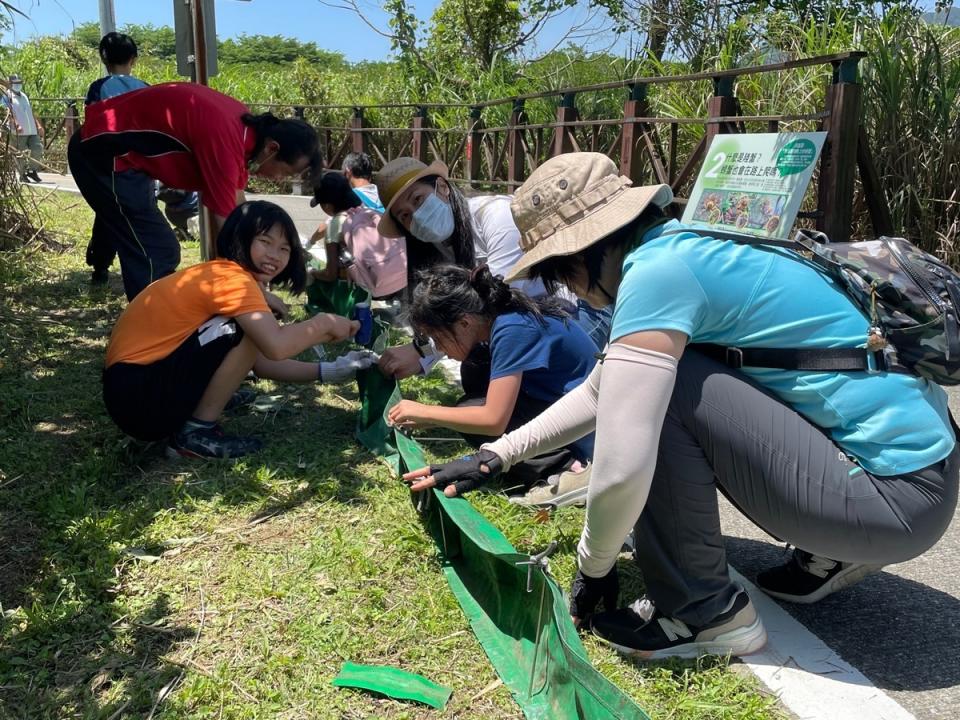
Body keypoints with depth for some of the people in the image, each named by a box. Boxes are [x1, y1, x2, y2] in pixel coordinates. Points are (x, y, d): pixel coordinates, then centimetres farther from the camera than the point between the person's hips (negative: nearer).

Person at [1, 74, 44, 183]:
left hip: (32, 130, 6)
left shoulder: (24, 96, 22)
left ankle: (32, 170, 13)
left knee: (38, 148, -5)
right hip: (18, 132, -6)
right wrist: (16, 124, -25)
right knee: (20, 155, -1)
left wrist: (38, 125, 18)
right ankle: (23, 175, 10)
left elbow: (32, 112, 26)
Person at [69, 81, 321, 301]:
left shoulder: (246, 127, -1)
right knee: (156, 255, -10)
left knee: (158, 251, 14)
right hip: (103, 149, -10)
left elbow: (237, 211, 6)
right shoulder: (225, 141, -30)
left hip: (122, 149, 10)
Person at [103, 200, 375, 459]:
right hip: (138, 397, -10)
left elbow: (261, 363, 10)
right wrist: (325, 323, -13)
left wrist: (329, 371, 4)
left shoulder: (220, 274, 13)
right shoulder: (232, 277, -16)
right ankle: (196, 432, -10)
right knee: (247, 332, -18)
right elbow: (276, 347, -32)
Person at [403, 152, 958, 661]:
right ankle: (834, 553, 19)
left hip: (899, 496, -9)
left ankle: (706, 613, 0)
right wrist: (495, 457, 19)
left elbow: (620, 468, -26)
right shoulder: (683, 245, 9)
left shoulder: (657, 269, -21)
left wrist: (594, 567, -5)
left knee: (659, 391, -17)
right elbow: (598, 391, 20)